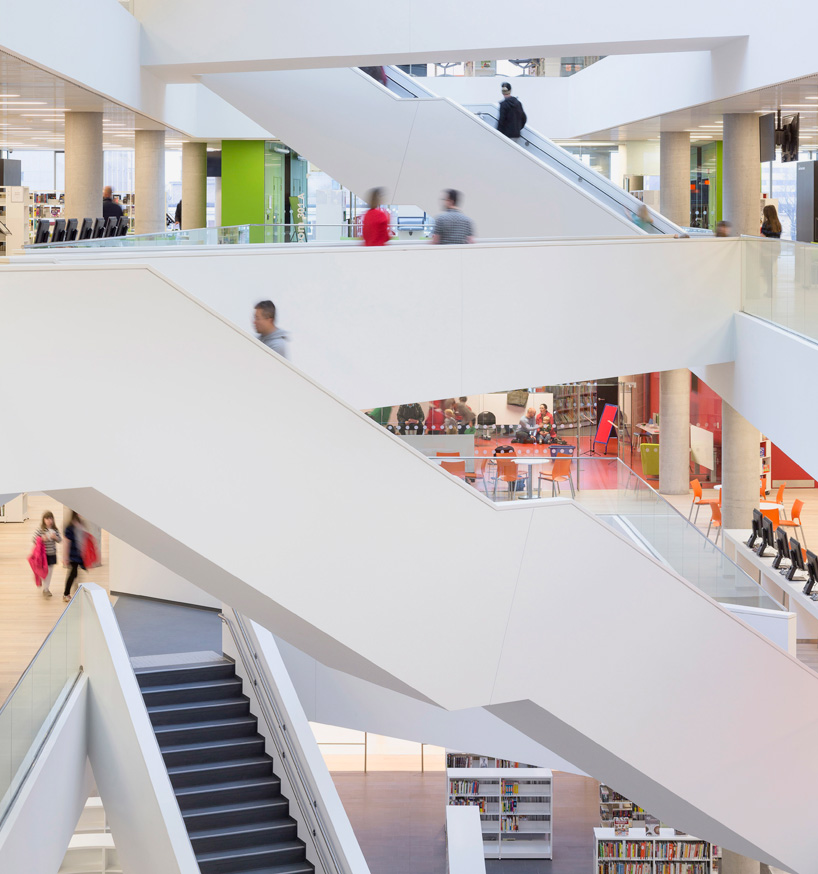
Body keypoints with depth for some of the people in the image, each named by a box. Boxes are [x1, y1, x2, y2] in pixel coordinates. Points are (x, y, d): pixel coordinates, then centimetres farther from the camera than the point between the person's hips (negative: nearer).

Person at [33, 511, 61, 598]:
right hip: (44, 554, -5)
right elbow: (34, 539, -9)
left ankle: (47, 588, 25)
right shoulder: (40, 529, -12)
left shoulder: (55, 530, 1)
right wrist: (42, 539, -23)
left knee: (50, 571, 12)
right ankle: (45, 590, 6)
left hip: (52, 554, 5)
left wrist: (55, 537, -14)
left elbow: (59, 540, 6)